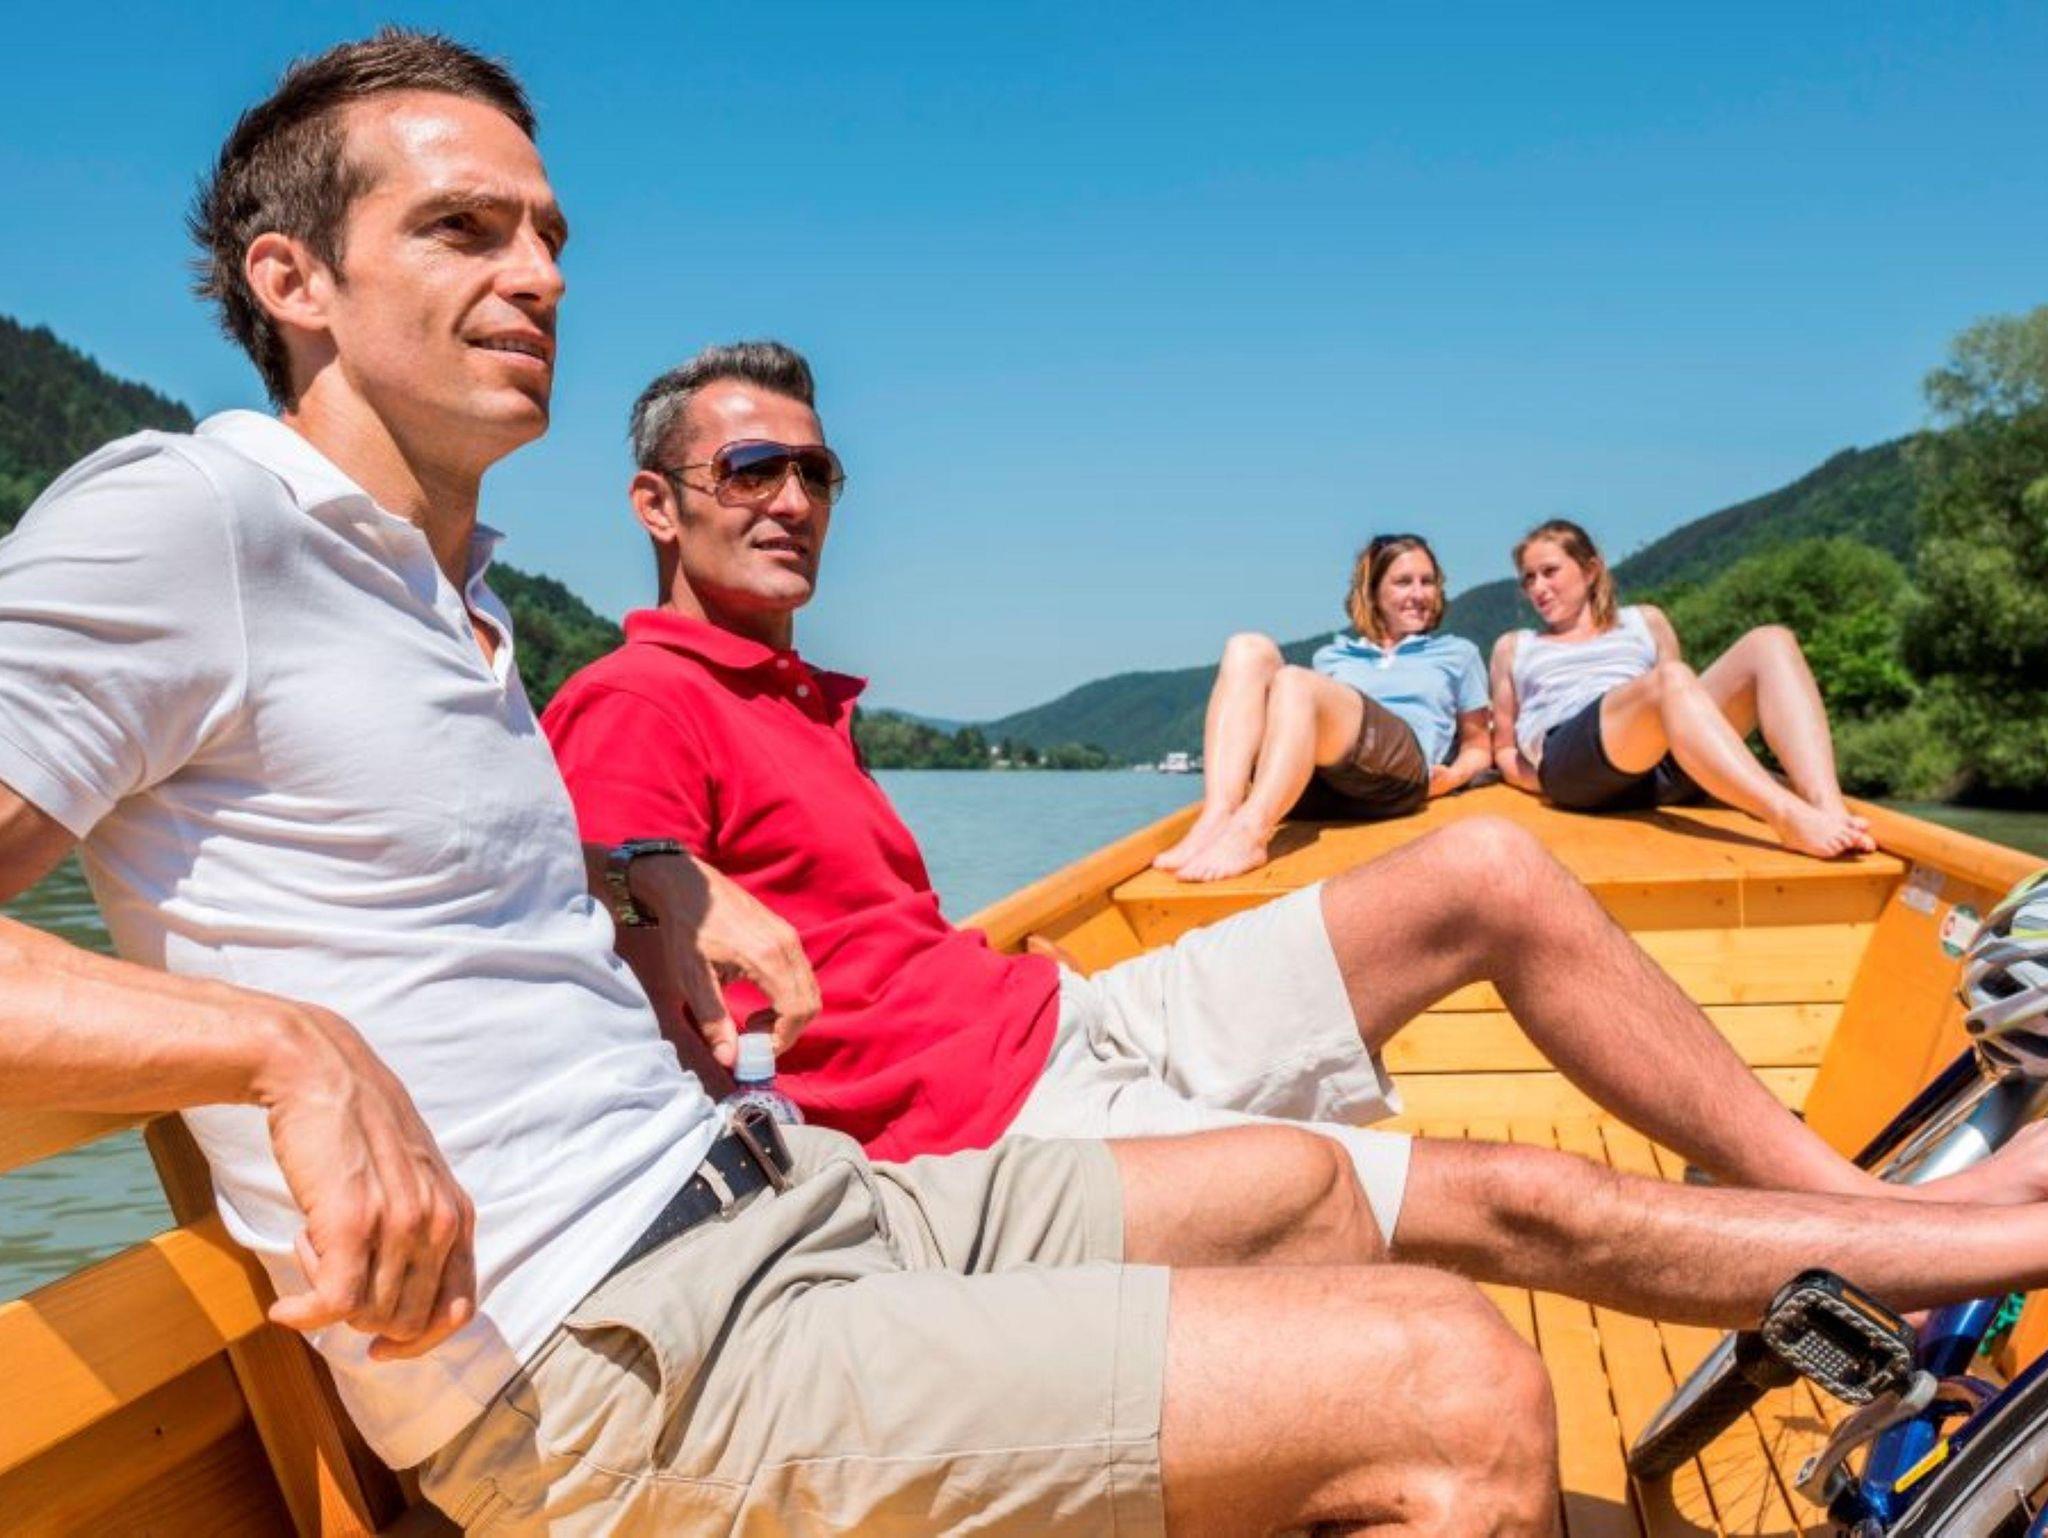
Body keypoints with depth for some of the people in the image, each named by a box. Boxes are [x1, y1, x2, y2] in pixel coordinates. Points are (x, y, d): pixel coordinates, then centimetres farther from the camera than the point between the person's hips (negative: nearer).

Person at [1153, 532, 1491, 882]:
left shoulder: (1457, 653, 30)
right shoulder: (1333, 656, 36)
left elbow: (1478, 746, 25)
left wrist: (1454, 776, 2)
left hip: (1395, 777, -3)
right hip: (1315, 786, 3)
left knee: (1295, 681, -28)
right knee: (1249, 649, -17)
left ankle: (1248, 835, -52)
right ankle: (1216, 820, -37)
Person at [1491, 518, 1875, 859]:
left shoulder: (1645, 621, 33)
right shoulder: (1514, 647, 30)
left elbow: (1684, 692, 28)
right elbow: (1504, 750, 26)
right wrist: (1550, 784, 3)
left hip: (1664, 769, 4)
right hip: (1569, 763, -3)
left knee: (1771, 642, -18)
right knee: (1670, 678, -34)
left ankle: (1829, 809, -42)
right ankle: (1790, 818, -56)